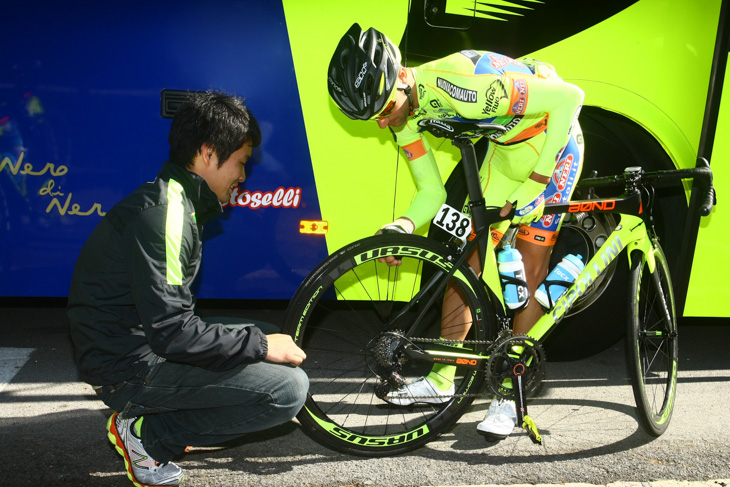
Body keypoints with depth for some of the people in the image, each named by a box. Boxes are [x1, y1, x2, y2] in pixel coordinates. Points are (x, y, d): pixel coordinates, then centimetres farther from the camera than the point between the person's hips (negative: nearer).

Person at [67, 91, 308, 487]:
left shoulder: (175, 200, 11)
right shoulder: (162, 213, -21)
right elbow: (171, 332, -26)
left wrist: (261, 339, 13)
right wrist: (259, 345, -16)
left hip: (145, 340, 10)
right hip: (128, 368, -10)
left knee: (275, 339, 19)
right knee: (289, 388, -19)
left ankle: (149, 423, 11)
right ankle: (147, 434, -5)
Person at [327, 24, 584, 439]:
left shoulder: (460, 84, -38)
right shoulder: (404, 113, -12)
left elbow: (570, 96, -32)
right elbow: (433, 193, -5)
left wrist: (536, 181, -30)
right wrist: (402, 227, -26)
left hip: (552, 139, -7)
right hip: (503, 147, 7)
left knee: (531, 266, -9)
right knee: (467, 256, 4)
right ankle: (441, 380, 13)